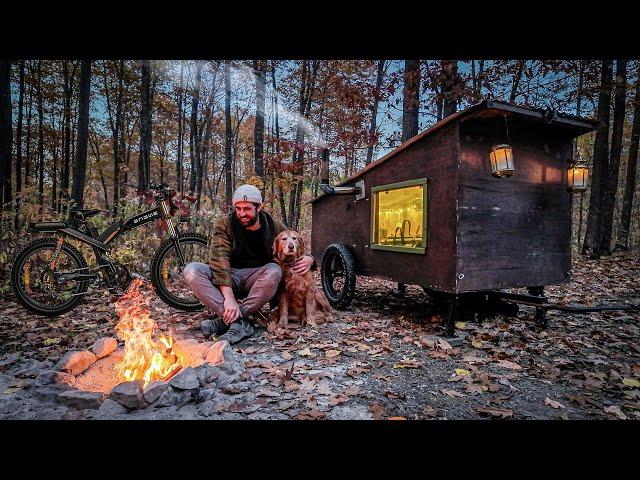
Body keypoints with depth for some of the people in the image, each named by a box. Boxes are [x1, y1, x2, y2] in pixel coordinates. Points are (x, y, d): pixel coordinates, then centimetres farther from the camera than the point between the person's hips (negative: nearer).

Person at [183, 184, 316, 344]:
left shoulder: (275, 227, -2)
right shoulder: (225, 225, -8)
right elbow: (220, 260, -22)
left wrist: (309, 259, -16)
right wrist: (229, 297, -36)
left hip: (258, 277, 0)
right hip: (228, 276, 0)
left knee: (274, 271, -34)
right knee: (191, 271, -26)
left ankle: (225, 319, -30)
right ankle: (240, 323, -37)